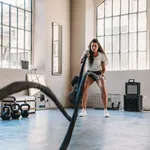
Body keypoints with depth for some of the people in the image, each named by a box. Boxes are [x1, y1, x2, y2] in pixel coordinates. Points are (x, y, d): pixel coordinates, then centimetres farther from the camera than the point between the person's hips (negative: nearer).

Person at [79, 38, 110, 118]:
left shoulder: (102, 55, -11)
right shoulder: (87, 52, -10)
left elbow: (103, 68, -3)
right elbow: (81, 62, -14)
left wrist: (101, 75, -18)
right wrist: (84, 56, -31)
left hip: (98, 73, -1)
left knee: (103, 88, -30)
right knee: (84, 87, -28)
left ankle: (105, 110, -22)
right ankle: (84, 110, -21)